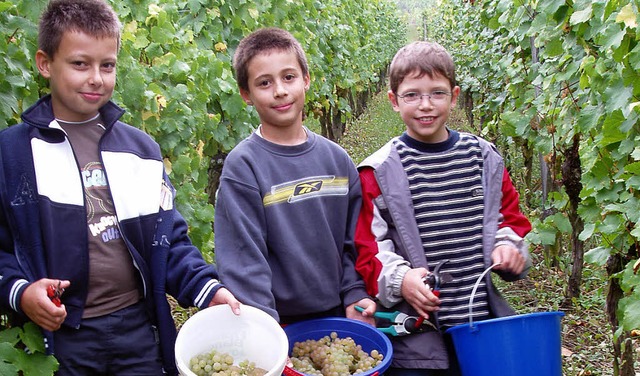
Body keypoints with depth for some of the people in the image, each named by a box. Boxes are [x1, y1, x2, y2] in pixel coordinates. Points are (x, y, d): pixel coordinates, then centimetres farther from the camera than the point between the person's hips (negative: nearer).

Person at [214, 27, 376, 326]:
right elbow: (243, 260, -15)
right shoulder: (242, 166, -12)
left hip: (338, 317, 4)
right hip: (281, 325, -4)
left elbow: (352, 242, 9)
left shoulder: (337, 159, 3)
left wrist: (355, 295, -2)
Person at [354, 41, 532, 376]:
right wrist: (399, 278, -22)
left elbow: (510, 217, 16)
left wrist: (509, 247, -4)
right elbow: (366, 247, -5)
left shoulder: (484, 159, 5)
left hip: (482, 325, 3)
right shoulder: (379, 172, -4)